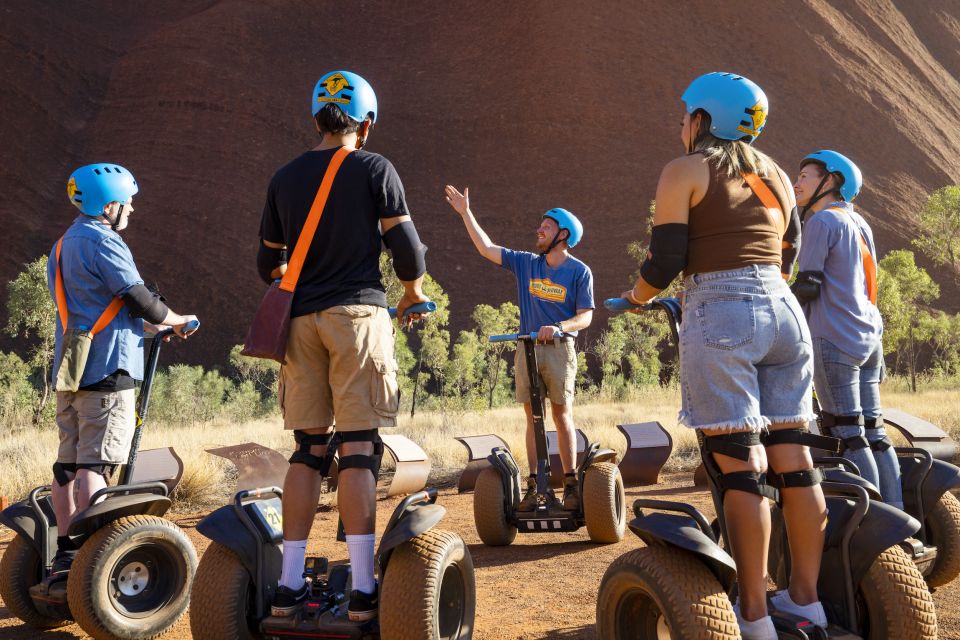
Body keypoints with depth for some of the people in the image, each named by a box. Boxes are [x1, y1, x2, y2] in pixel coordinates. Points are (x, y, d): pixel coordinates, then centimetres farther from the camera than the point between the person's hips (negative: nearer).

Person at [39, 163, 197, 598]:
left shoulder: (61, 248, 21)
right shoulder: (103, 243, -10)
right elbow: (140, 299, -13)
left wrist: (148, 325, 24)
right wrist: (176, 320, 6)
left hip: (68, 372, 9)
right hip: (106, 370, -9)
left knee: (67, 464, 9)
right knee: (95, 465, -9)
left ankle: (63, 560, 14)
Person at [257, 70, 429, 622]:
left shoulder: (285, 178, 12)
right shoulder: (374, 169, 0)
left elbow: (269, 264, 17)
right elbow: (406, 244, -2)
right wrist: (414, 292, 17)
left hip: (301, 321, 4)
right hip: (357, 313, -4)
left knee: (309, 450, 9)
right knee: (360, 448, -4)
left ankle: (289, 585, 10)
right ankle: (363, 589, -5)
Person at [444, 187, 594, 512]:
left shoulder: (579, 271, -1)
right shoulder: (526, 263, 10)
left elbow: (585, 316, -5)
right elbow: (486, 248, 10)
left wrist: (558, 327, -23)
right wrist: (466, 212, 8)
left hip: (559, 348, -3)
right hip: (527, 348, 3)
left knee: (562, 415, -3)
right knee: (533, 418, 3)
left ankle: (571, 484, 3)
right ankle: (533, 485, 6)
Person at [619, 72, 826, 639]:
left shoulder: (684, 172, 0)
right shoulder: (776, 174, 19)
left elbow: (665, 261, -5)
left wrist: (637, 298, 14)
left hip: (720, 316, -6)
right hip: (784, 310, 7)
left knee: (740, 464, -6)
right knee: (793, 455, 8)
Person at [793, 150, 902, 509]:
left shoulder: (822, 220, -7)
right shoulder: (859, 223, 19)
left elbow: (807, 286, -12)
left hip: (834, 339, -8)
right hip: (869, 338, 9)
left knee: (848, 433, -7)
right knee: (872, 429, 9)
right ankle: (895, 512, 11)